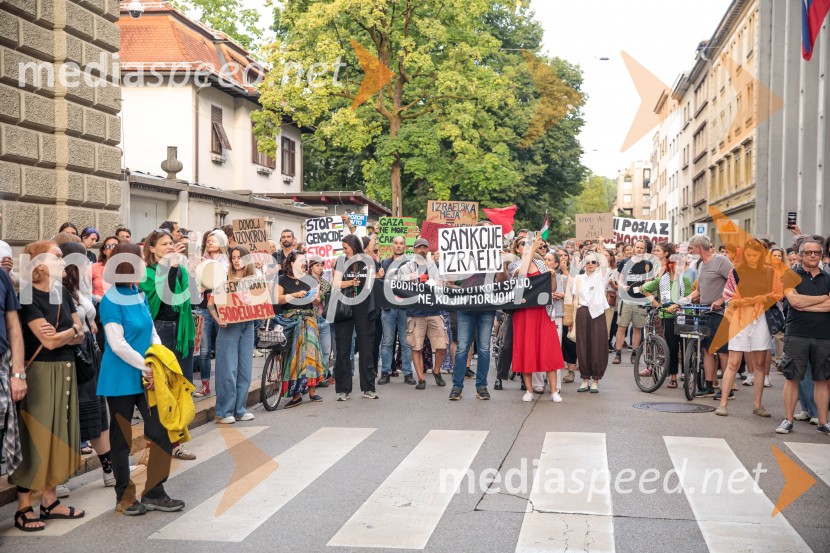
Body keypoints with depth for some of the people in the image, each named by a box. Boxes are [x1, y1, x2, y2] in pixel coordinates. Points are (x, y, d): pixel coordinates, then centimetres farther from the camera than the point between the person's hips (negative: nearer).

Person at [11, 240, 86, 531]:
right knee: (35, 435, -3)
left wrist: (60, 335, -12)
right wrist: (71, 331, -2)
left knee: (59, 432, 10)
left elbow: (80, 335, 7)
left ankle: (49, 500, 19)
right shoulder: (29, 297, -12)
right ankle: (23, 507, 5)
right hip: (40, 373, -7)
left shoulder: (62, 293, 10)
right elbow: (49, 341, -18)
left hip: (65, 371, 7)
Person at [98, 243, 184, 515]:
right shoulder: (111, 301, -13)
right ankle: (124, 497, 20)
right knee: (121, 439, 7)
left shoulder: (140, 297, 8)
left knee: (163, 432, 3)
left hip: (147, 378, 7)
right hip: (121, 380, -7)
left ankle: (154, 493, 15)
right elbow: (117, 344, -18)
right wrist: (146, 367, -13)